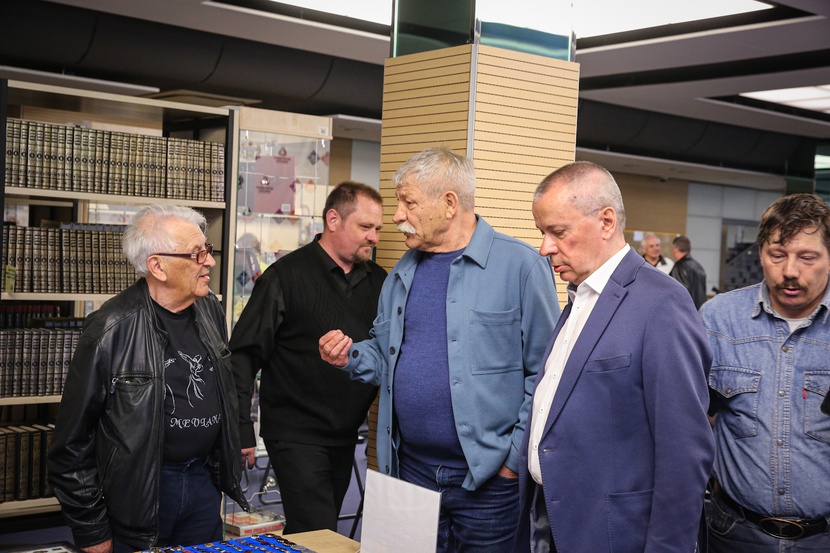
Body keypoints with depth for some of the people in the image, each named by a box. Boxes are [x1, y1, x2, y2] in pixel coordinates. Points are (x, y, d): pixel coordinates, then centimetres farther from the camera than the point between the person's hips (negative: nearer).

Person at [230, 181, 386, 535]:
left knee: (307, 535, 16)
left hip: (346, 436, 6)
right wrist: (242, 431, -14)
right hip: (296, 435, -6)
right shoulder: (286, 276, -10)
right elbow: (245, 354, -10)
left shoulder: (377, 281, 7)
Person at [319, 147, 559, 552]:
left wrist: (516, 457, -13)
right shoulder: (403, 273, 10)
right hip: (412, 470, 6)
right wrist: (350, 358, 0)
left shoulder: (519, 265, -11)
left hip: (489, 477, -6)